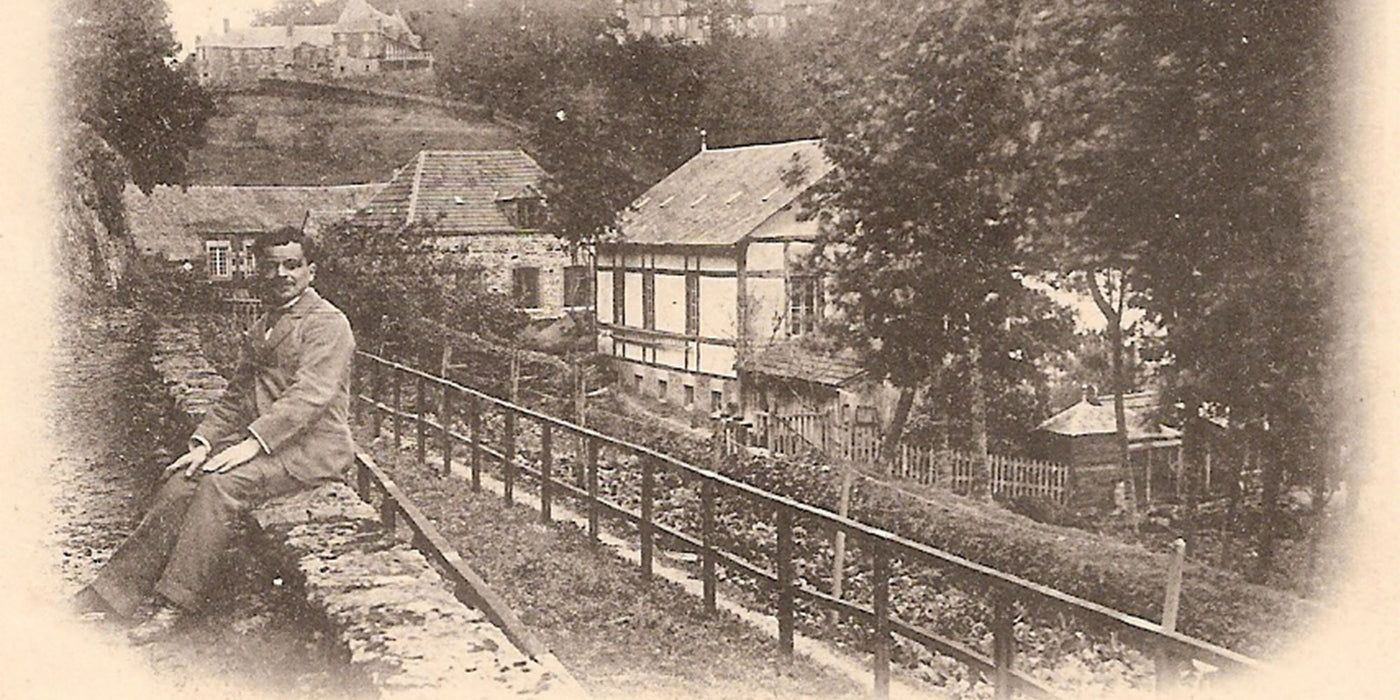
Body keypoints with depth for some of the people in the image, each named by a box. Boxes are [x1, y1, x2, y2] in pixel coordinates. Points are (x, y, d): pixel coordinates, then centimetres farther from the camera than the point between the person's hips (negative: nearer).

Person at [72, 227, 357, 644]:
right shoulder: (259, 330, 21)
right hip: (260, 442, 8)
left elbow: (310, 395, -19)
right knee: (183, 479, -12)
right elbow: (235, 397, 20)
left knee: (223, 484, -28)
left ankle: (174, 606, -23)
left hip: (311, 448, -8)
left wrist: (252, 443, -26)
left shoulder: (327, 323, -7)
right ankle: (117, 591, -11)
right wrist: (203, 442, 3)